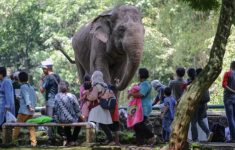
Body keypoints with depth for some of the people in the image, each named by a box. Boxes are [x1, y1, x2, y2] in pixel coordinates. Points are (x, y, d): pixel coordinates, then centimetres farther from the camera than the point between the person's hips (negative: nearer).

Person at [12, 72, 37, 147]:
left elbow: (26, 96, -17)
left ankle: (12, 140, 8)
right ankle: (33, 141, -1)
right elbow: (35, 97, 15)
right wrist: (33, 106, 16)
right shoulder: (31, 87, 15)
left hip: (24, 110, -7)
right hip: (31, 111, 7)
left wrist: (29, 105, -23)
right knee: (31, 126, 6)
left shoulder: (23, 87, -6)